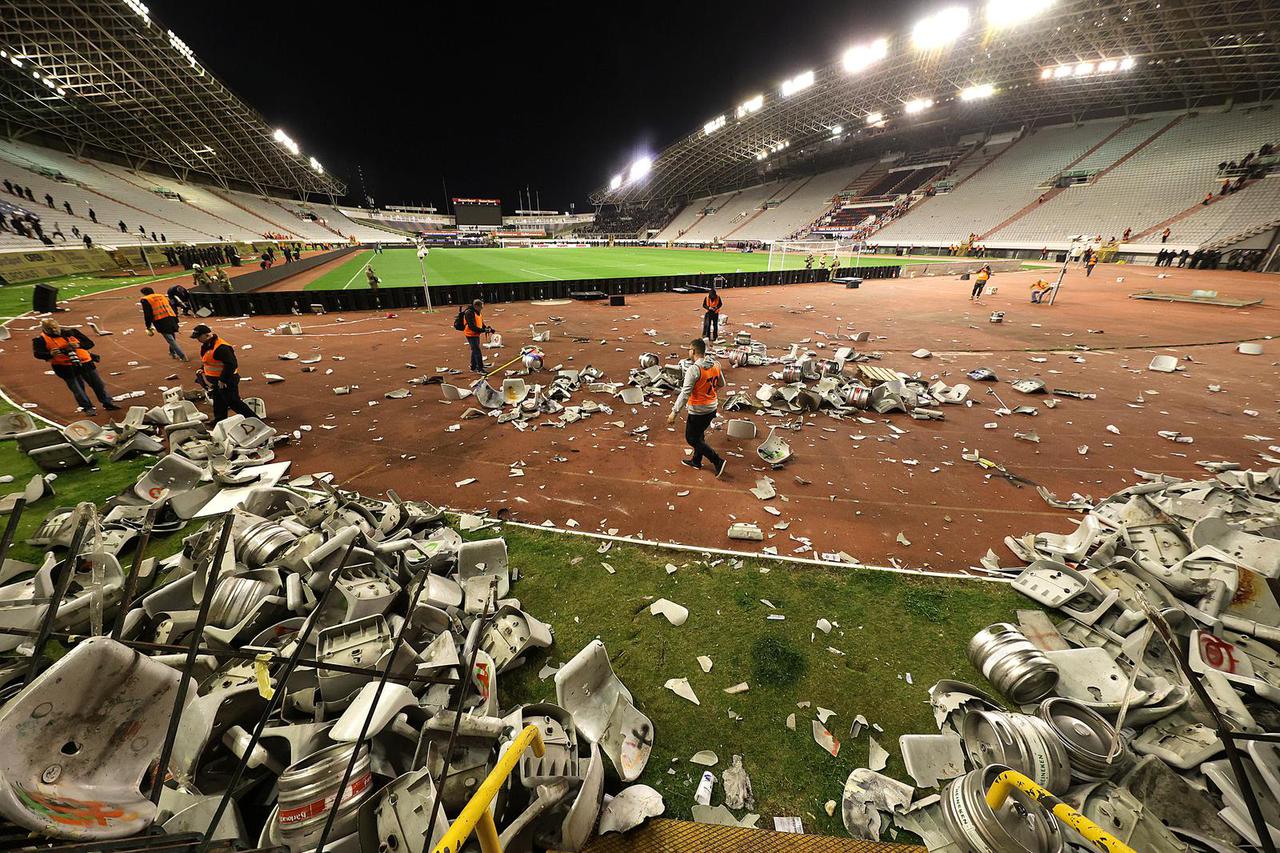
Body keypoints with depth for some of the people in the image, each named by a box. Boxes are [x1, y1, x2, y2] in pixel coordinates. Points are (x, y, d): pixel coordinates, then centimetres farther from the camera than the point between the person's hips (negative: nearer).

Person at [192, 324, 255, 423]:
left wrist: (223, 380, -24)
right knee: (218, 402, 19)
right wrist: (201, 369, 7)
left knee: (233, 402, -8)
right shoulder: (205, 346, 9)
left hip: (227, 381, -10)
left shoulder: (221, 347, -25)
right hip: (215, 380, 10)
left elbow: (231, 364, -29)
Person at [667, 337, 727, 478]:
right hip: (712, 407, 8)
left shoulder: (693, 369, -23)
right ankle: (696, 461, 39)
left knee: (692, 439, 8)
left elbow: (685, 393, -26)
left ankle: (718, 461, 5)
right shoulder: (715, 365, -1)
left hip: (698, 411, -8)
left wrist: (674, 412, -22)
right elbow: (721, 384, 13)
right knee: (699, 435, 24)